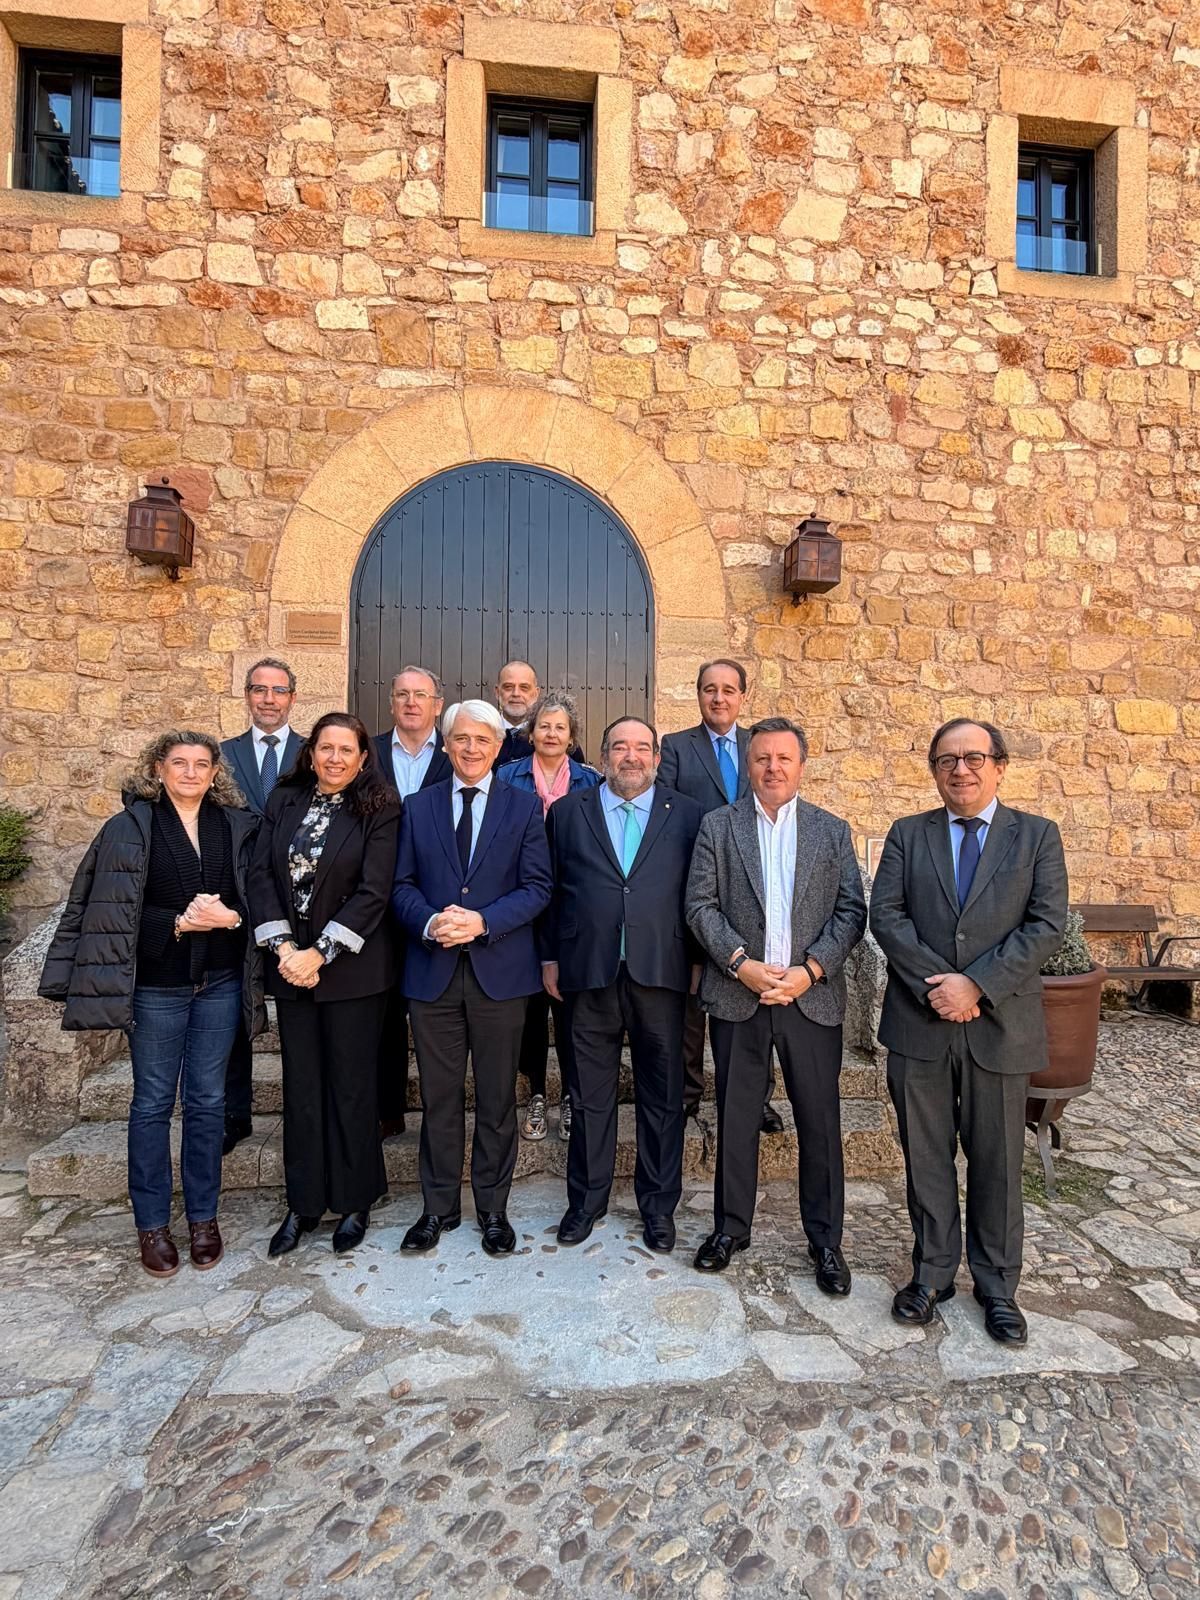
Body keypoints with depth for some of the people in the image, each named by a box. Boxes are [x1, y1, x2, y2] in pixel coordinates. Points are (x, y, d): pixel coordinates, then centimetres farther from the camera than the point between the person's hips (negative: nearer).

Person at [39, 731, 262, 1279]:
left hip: (220, 984, 2)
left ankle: (203, 1215, 28)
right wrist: (178, 923, -18)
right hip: (155, 985, -2)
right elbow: (112, 913, -7)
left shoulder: (238, 826, 3)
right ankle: (152, 1223, 27)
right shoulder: (130, 829, -3)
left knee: (207, 1101, 12)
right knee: (152, 1103, 10)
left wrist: (229, 917, -17)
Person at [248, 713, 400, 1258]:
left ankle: (353, 1202, 26)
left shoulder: (379, 811, -7)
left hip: (352, 968, -3)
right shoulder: (283, 801, 5)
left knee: (351, 1087, 7)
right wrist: (283, 948, -9)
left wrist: (320, 953, -16)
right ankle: (303, 1203, 29)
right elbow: (261, 874, 1)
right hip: (290, 963, 4)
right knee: (301, 1087, 12)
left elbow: (373, 892, -13)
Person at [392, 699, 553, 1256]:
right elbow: (402, 885, 6)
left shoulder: (525, 806, 2)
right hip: (432, 972, 2)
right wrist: (430, 922, -14)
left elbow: (537, 887, -3)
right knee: (438, 1098, 12)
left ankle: (493, 1209, 28)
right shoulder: (418, 807, 9)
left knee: (497, 1099, 11)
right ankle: (439, 1206, 30)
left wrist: (482, 921, -17)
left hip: (499, 972, -1)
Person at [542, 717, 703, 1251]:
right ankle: (586, 1198, 32)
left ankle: (659, 1203, 30)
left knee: (662, 1095, 11)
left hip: (660, 971, 0)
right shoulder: (568, 813, 7)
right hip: (589, 972, 1)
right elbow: (550, 889, 7)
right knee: (589, 1094, 13)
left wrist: (697, 959, 2)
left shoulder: (686, 815, 5)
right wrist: (549, 956, 4)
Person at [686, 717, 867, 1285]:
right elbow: (700, 905, -2)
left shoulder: (833, 831, 7)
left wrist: (809, 970, -11)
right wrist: (742, 964, -13)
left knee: (819, 1121, 9)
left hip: (812, 997, 1)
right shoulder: (717, 826, 4)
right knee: (735, 1117, 12)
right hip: (737, 994, 0)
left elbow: (851, 911, 1)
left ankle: (825, 1240, 28)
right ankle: (731, 1227, 31)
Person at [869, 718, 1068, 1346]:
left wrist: (976, 984, -16)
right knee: (925, 1158, 12)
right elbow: (885, 915, -4)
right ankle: (932, 1272, 30)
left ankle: (997, 1286, 32)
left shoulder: (1037, 836, 2)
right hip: (919, 1024, 1)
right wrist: (934, 984, -15)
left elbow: (1047, 924, -7)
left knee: (997, 1162, 13)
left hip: (1000, 1025, 0)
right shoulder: (907, 834, 5)